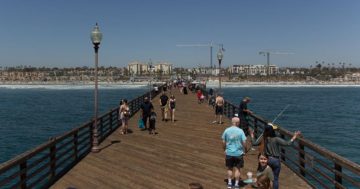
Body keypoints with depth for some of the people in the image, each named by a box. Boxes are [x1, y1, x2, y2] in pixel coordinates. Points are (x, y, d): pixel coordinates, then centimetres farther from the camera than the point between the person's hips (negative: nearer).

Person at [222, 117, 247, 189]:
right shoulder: (240, 131, -10)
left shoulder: (226, 130, -4)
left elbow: (223, 142, 1)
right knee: (237, 169, 10)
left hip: (229, 153, 2)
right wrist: (244, 151, 7)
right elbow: (244, 142, -8)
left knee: (229, 168, 17)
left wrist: (225, 149, 16)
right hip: (238, 153, -2)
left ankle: (229, 183, 20)